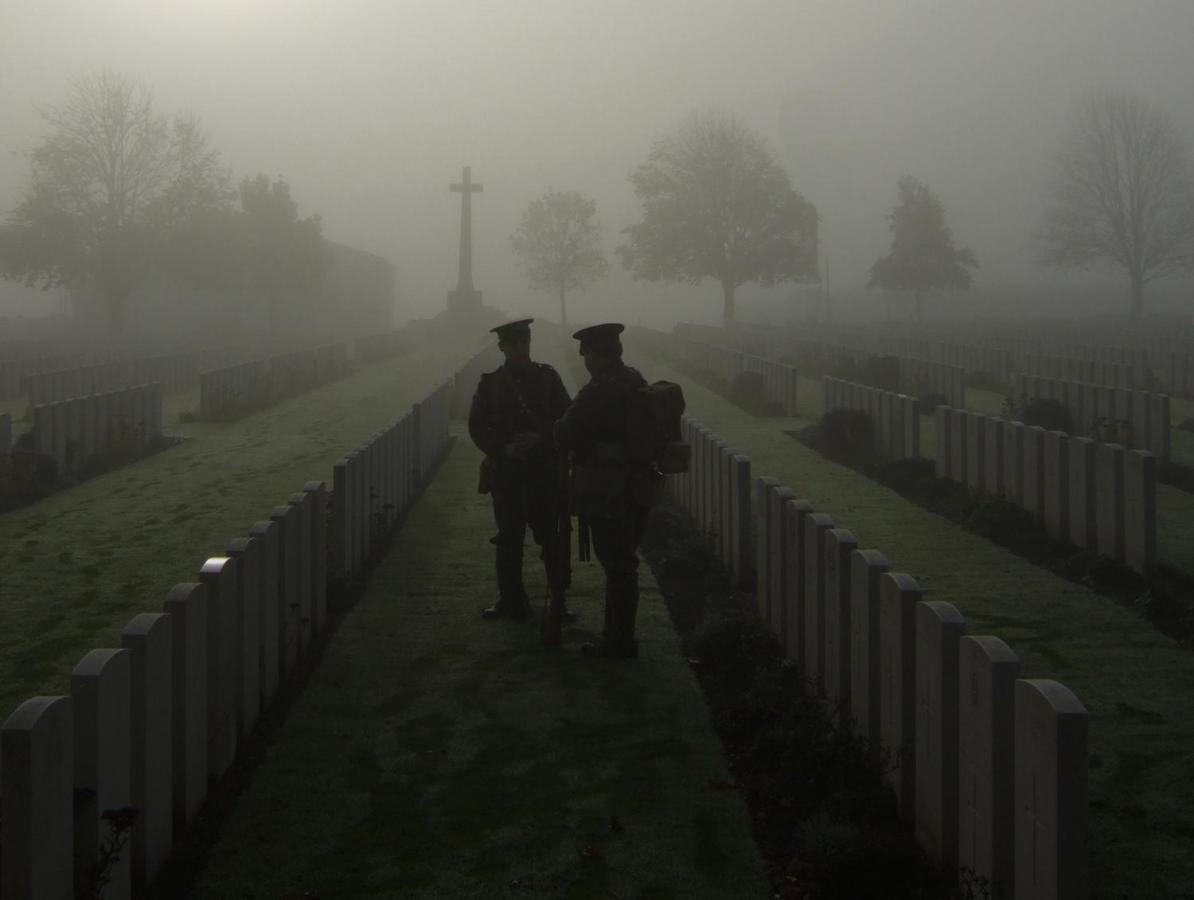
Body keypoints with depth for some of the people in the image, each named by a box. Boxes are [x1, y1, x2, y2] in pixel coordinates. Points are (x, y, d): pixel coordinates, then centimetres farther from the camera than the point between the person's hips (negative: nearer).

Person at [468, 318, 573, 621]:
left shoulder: (547, 377, 6)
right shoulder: (491, 383, 6)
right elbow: (477, 426, 3)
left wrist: (539, 439, -11)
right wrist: (502, 449, -10)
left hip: (545, 470, 0)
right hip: (506, 470, 0)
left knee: (553, 538, -1)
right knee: (509, 540, 3)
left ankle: (559, 600, 6)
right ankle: (511, 601, 11)